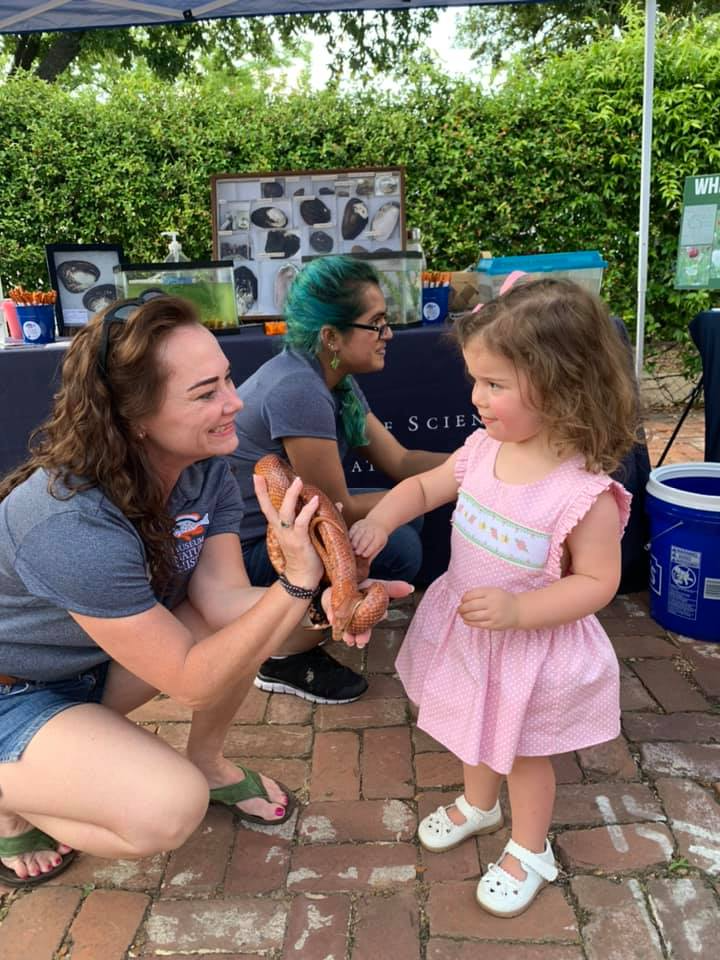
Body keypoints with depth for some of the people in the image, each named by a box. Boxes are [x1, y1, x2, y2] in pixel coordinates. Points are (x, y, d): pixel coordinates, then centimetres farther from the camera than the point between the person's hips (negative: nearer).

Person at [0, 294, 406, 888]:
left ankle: (208, 764, 12)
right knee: (170, 810, -26)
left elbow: (224, 598, -19)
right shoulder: (75, 526, -37)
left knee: (248, 618, -14)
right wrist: (296, 583, -40)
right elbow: (190, 681, -32)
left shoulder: (206, 469, -14)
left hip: (96, 662, 7)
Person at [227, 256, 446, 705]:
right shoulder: (298, 390, -28)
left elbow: (399, 461, 4)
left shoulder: (336, 381, 1)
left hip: (276, 524, 9)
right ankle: (287, 658, 0)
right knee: (397, 548, -19)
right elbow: (337, 511, -21)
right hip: (238, 552, -9)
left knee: (404, 518, 6)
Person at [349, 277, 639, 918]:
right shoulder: (484, 448, -12)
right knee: (478, 730, 29)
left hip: (532, 647, -6)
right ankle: (478, 805, 59)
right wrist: (380, 519, -15)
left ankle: (529, 850, 48)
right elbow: (424, 486, 2)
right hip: (465, 630, 6)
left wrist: (517, 610, -32)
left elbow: (598, 582, -22)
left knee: (523, 753, 19)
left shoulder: (585, 492, -30)